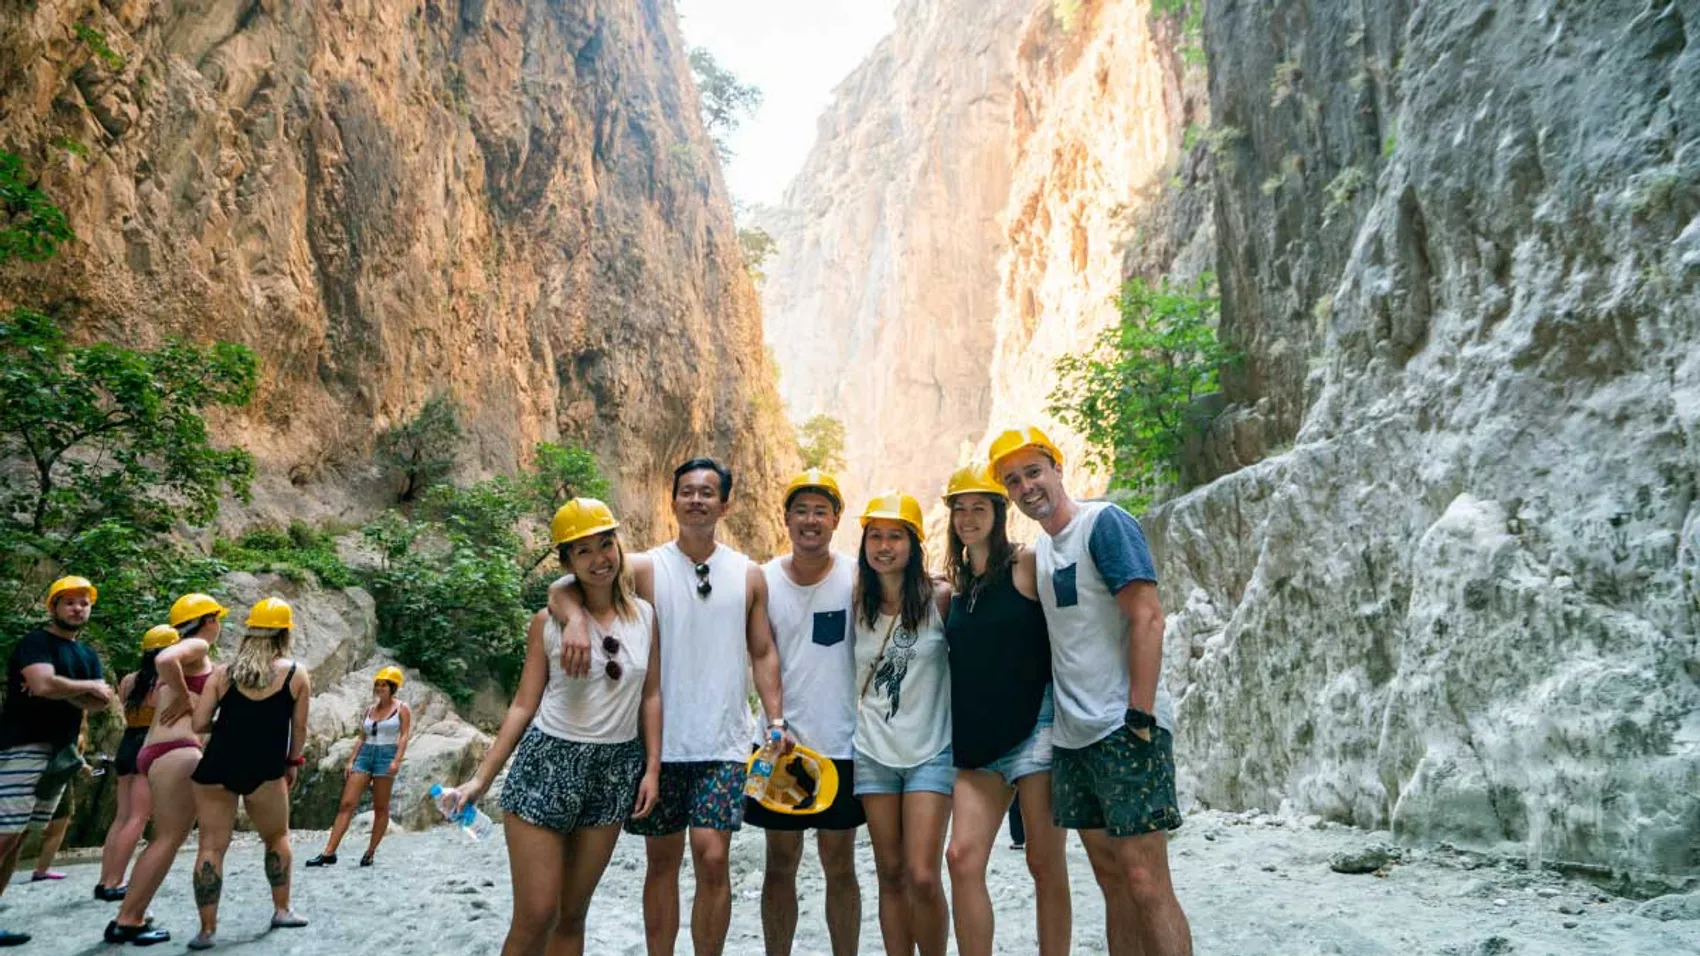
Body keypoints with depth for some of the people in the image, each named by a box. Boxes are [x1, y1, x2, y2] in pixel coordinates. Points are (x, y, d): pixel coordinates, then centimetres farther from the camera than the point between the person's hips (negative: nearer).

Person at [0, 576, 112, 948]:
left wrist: (64, 690, -10)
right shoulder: (35, 642, -7)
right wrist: (89, 686, -8)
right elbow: (45, 684, -25)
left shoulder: (88, 655, 17)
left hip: (61, 752, 8)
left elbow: (98, 703, 7)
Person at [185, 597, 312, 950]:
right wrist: (293, 763, 17)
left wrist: (227, 722, 18)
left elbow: (199, 724, -2)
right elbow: (299, 728, 3)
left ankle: (207, 930, 9)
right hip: (263, 771, -1)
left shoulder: (223, 673, 4)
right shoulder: (296, 674, 0)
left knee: (212, 846, 8)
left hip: (215, 768, 2)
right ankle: (282, 910, 26)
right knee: (277, 837, 19)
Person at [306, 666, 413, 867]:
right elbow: (361, 737, 17)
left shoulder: (402, 709, 1)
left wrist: (397, 760, -19)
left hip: (386, 755, -5)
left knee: (380, 807, 1)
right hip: (364, 755, 5)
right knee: (346, 803, -4)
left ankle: (370, 852, 9)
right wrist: (351, 761, 7)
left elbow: (404, 736, -7)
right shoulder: (370, 710, 17)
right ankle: (329, 852, -7)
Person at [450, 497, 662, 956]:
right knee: (535, 917, -1)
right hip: (546, 764, -2)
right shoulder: (547, 622, -5)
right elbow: (524, 706, -1)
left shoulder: (645, 616, 2)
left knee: (572, 914, 12)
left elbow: (651, 696, 6)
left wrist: (653, 768, 0)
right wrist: (481, 778, -3)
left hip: (615, 770, 2)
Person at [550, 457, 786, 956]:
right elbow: (562, 589, -9)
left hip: (723, 744, 0)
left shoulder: (749, 575, 5)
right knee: (662, 861, 11)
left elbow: (763, 653, 8)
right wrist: (577, 619, -30)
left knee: (713, 858, -6)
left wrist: (776, 719, -2)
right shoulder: (646, 568, -2)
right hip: (660, 741, 0)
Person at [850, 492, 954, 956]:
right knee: (891, 876, 9)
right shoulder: (857, 605, 1)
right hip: (873, 753, 3)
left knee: (923, 878, -7)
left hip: (931, 752, -3)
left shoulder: (940, 599, -9)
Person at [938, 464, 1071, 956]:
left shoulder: (1026, 565, -3)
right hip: (978, 739, 5)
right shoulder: (953, 586, 11)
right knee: (963, 858, -3)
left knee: (1046, 864, 2)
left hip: (1034, 727, -5)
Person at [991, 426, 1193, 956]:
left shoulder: (1104, 522, -8)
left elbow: (1148, 618, -15)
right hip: (1072, 734, 8)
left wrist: (1140, 718, -20)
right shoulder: (1040, 548, 14)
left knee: (1146, 883, -6)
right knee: (1111, 879, 12)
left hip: (1124, 730, -7)